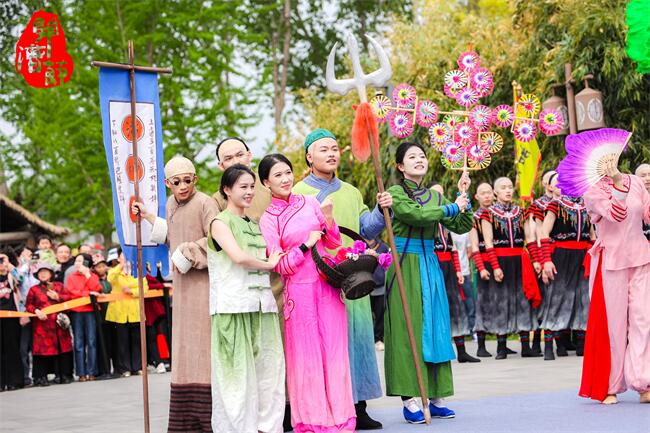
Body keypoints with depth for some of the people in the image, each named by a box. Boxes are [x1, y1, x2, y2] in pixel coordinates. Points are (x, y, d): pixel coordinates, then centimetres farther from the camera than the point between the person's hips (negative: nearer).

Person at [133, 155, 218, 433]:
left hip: (204, 283, -8)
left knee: (203, 346, -9)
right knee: (185, 348, 9)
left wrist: (185, 254, -13)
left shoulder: (205, 203, -11)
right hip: (183, 285, 8)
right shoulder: (171, 205, 13)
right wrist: (149, 218, 15)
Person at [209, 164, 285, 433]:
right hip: (234, 305, -6)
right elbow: (238, 256, -13)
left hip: (262, 304, 6)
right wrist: (268, 264, -1)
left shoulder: (255, 225, 21)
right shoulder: (220, 222, 0)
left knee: (268, 365, 3)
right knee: (238, 370, -5)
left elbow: (272, 257, 23)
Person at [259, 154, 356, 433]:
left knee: (335, 350, 3)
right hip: (299, 291, -3)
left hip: (328, 287, 3)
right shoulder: (268, 220, -1)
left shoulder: (310, 203, 8)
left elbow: (334, 243, 12)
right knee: (306, 355, 1)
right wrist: (307, 245, -11)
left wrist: (328, 220, -6)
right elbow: (279, 265, -4)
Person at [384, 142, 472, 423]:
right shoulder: (395, 193, -3)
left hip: (430, 265, 6)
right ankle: (409, 400, -5)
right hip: (405, 265, -6)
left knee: (435, 326, 4)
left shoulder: (434, 196, 15)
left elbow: (461, 227, 10)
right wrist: (452, 208, -9)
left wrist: (464, 196, 1)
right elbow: (418, 215, -21)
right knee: (409, 328, -7)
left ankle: (435, 397, 9)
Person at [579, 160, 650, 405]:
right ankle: (609, 387, 11)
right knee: (613, 322, 0)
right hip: (611, 262, -4)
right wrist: (618, 183, -27)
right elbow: (616, 215, -21)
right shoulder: (593, 193, -6)